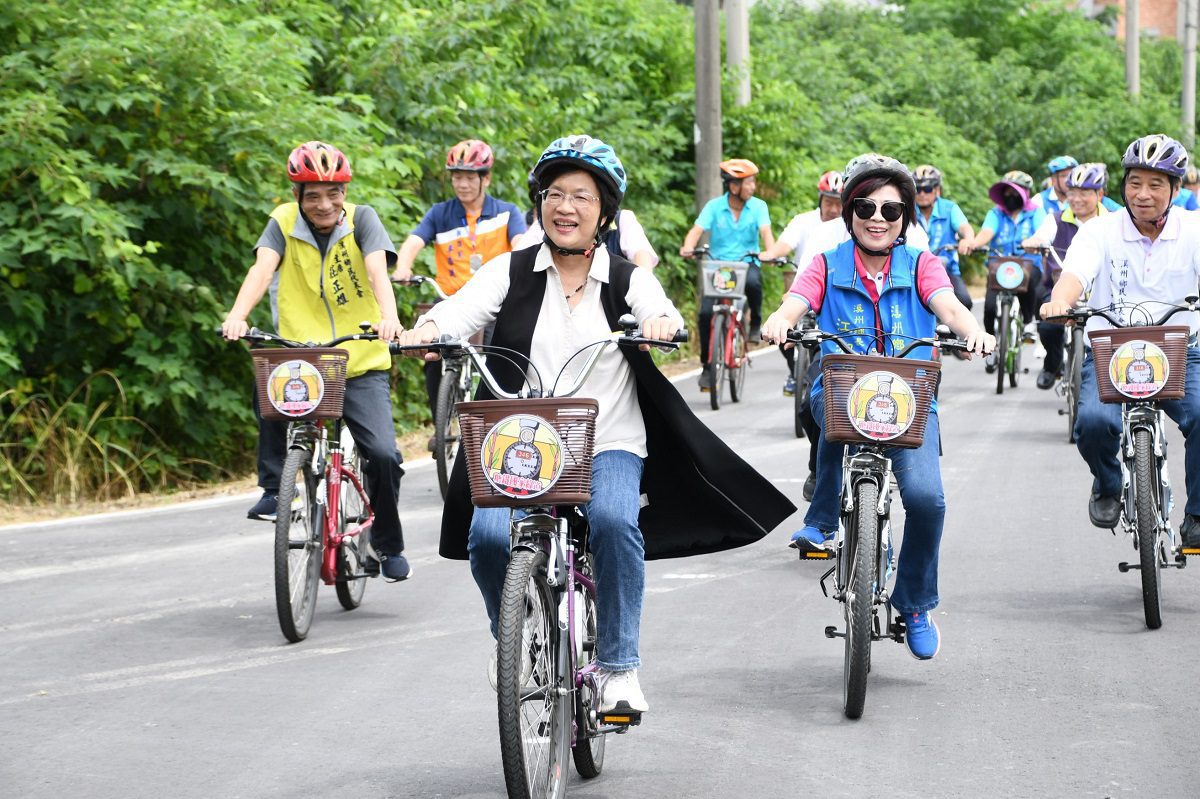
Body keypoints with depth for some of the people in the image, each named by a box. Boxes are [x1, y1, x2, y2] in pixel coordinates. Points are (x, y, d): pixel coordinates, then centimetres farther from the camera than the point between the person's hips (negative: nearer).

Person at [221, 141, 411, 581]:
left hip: (362, 364, -1)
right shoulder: (284, 222, 2)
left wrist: (388, 316, -36)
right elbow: (262, 268, -14)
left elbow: (377, 271, -16)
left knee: (383, 454, -16)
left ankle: (387, 544, 10)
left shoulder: (361, 218, -1)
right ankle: (275, 485, -2)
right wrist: (237, 315, -33)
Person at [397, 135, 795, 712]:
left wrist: (663, 322, -38)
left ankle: (619, 666, -16)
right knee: (489, 535, -24)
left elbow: (663, 315, -13)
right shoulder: (512, 273, 6)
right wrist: (426, 330, -34)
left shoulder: (627, 279, 6)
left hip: (609, 446, -1)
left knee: (613, 521, -32)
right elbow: (464, 307, -11)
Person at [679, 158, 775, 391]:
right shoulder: (714, 206, -1)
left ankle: (756, 323, -8)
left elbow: (765, 231, -13)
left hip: (747, 264, -1)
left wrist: (771, 252, -34)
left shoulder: (758, 206, 1)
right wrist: (688, 247, -33)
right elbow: (697, 230, -11)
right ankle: (707, 366, -1)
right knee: (706, 312, -16)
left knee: (753, 282, -37)